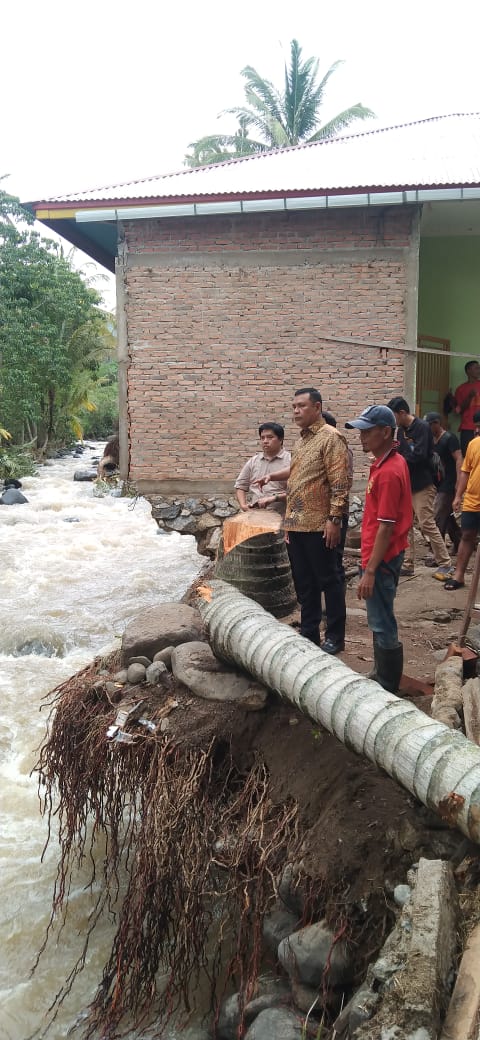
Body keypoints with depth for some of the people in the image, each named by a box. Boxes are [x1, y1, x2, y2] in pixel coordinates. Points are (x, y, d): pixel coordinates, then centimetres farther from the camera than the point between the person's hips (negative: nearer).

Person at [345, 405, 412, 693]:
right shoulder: (394, 461, 8)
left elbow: (386, 528, -23)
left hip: (382, 559, -10)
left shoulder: (388, 472, -22)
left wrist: (370, 571, -21)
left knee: (382, 625, 0)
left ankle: (387, 689, 10)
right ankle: (382, 677, 32)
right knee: (381, 621, 19)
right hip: (384, 555, 10)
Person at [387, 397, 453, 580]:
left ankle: (445, 564, 3)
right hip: (406, 484, 8)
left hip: (422, 484, -8)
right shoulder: (401, 430, 11)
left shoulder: (422, 427, -14)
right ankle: (407, 564, 15)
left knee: (427, 524, -7)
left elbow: (419, 456, -22)